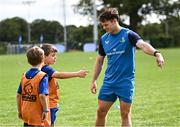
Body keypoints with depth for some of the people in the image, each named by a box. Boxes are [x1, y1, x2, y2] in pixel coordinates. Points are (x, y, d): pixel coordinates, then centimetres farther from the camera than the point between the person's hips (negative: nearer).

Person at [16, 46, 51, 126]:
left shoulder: (24, 76, 6)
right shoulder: (42, 76, -13)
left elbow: (18, 95, 8)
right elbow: (42, 95, -24)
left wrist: (19, 110, 17)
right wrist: (46, 110, -14)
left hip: (26, 114, 7)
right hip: (38, 116, -7)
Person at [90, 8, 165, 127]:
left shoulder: (128, 35, -10)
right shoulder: (104, 39, 7)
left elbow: (143, 45, -29)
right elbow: (99, 61, 17)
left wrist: (156, 53, -48)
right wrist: (94, 81, 14)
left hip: (126, 82, -5)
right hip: (108, 82, 5)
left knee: (125, 114, -2)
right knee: (101, 111, 7)